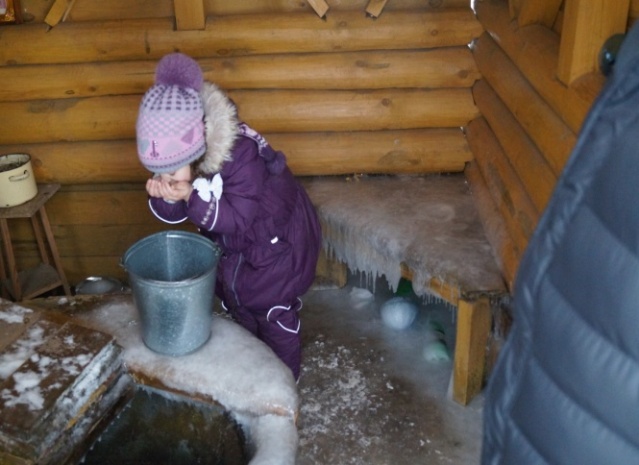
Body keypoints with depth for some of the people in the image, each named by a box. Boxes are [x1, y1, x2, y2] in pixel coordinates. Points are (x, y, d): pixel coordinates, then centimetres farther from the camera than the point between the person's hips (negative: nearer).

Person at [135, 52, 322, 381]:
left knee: (275, 311, 11)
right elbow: (172, 215, -10)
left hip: (275, 241, -7)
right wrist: (163, 196, -32)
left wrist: (192, 195, -46)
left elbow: (239, 217, -36)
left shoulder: (241, 155, -39)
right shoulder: (179, 156, -18)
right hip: (230, 243, 7)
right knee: (237, 304, 23)